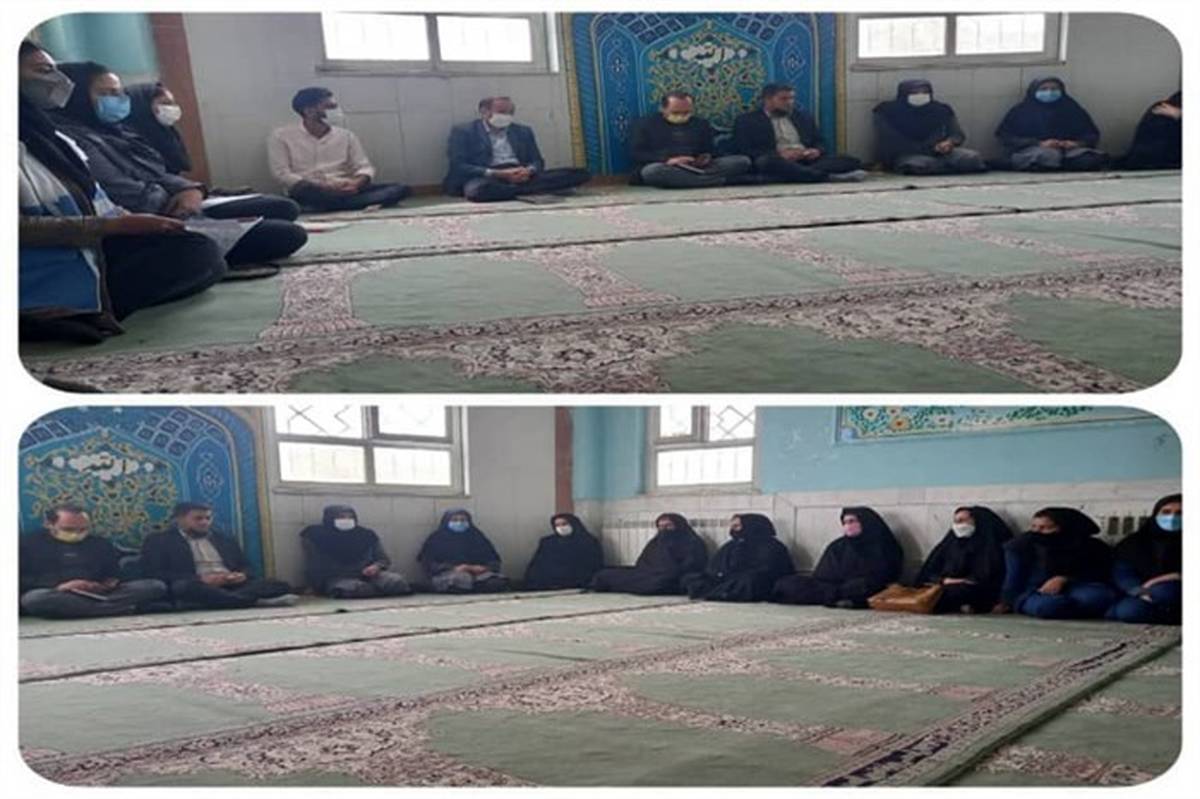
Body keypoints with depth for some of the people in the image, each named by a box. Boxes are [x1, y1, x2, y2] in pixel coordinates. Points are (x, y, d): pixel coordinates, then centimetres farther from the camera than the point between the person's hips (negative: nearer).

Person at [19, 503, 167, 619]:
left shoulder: (100, 543, 22)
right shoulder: (29, 543, 10)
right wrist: (57, 586, -17)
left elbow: (116, 573, 23)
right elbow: (20, 580, -1)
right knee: (34, 599, -42)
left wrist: (110, 583, -4)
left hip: (97, 594, 3)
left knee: (156, 586, -16)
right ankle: (122, 609, -39)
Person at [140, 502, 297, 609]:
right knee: (185, 587, -41)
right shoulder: (158, 540, 12)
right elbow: (153, 574, -2)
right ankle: (257, 601, -43)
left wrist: (242, 575, -4)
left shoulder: (224, 540, 27)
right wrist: (201, 579, -15)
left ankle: (229, 599, -43)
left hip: (232, 585, 4)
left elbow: (245, 565, 25)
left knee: (280, 586, -20)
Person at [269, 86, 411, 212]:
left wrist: (356, 183, -17)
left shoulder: (346, 135, 16)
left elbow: (364, 167, 10)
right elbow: (282, 174, -4)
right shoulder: (281, 136, 5)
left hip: (345, 191, 3)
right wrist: (321, 187, -18)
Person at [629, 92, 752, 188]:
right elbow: (635, 153, -2)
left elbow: (711, 149, 22)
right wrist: (667, 160, -18)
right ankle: (719, 180, -38)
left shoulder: (701, 123, 19)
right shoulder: (645, 123, 8)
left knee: (742, 161, -14)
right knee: (652, 171, -42)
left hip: (696, 168, 3)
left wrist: (707, 157, -5)